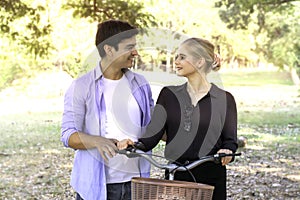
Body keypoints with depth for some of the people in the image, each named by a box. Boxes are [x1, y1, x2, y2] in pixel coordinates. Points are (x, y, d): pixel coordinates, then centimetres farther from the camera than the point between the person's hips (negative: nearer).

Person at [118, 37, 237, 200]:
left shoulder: (224, 99, 2)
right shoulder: (169, 95, 8)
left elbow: (230, 139, 0)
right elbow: (153, 134, 0)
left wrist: (226, 151, -22)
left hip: (211, 180, -2)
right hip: (175, 176, 2)